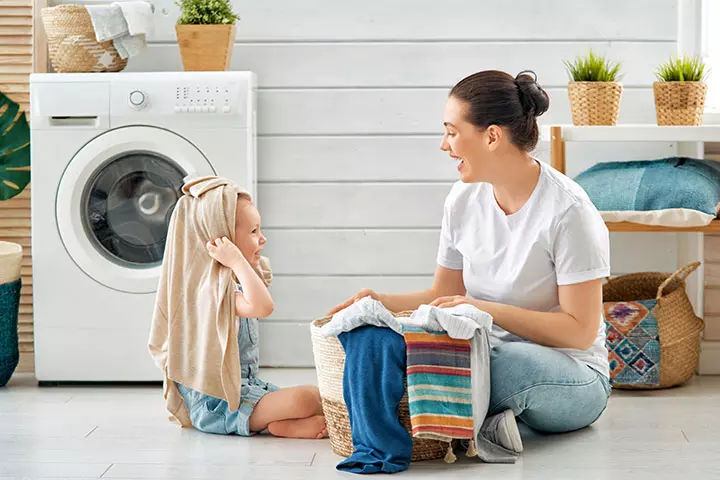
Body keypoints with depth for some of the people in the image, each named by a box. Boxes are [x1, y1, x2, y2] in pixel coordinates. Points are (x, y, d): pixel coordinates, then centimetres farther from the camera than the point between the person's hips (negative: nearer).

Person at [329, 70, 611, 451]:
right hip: (492, 356, 5)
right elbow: (443, 294, 13)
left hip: (571, 376, -5)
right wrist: (383, 301, -6)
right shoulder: (464, 199, 4)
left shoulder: (568, 211, -16)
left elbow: (579, 330, -16)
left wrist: (488, 310, -24)